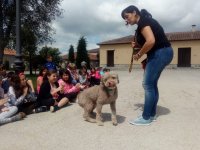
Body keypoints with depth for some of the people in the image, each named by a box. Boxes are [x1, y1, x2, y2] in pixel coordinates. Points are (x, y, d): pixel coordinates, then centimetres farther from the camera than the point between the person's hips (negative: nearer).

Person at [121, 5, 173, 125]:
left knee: (148, 84, -8)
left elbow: (151, 41, -26)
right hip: (161, 53, 10)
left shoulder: (143, 22, -12)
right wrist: (137, 44, 6)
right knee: (152, 84, 11)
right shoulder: (144, 22, 18)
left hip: (160, 53, -10)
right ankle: (152, 114, 19)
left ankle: (146, 118, 0)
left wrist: (139, 55, -14)